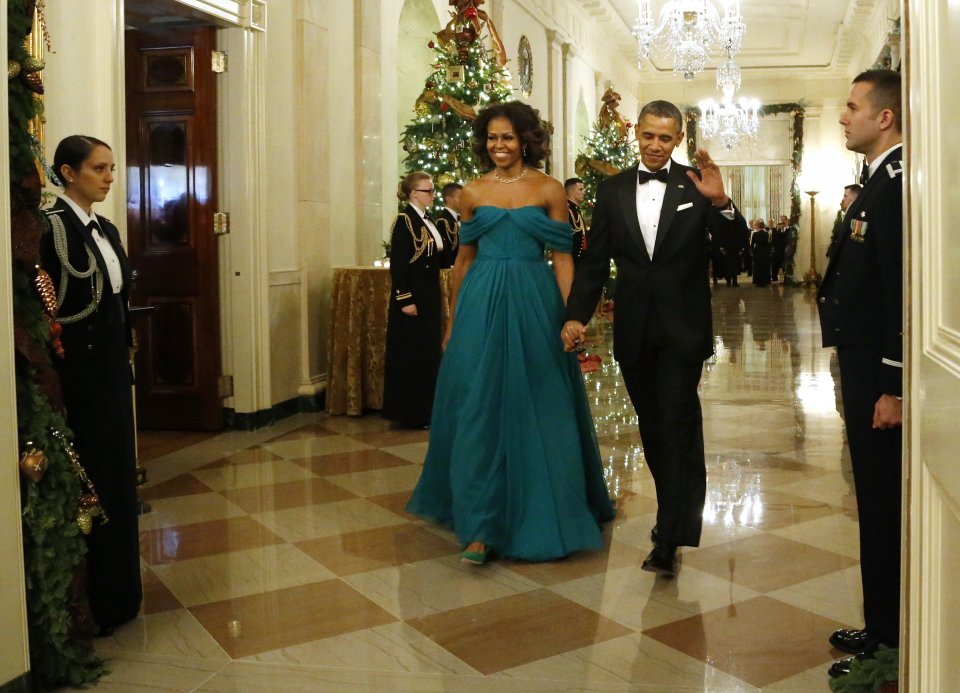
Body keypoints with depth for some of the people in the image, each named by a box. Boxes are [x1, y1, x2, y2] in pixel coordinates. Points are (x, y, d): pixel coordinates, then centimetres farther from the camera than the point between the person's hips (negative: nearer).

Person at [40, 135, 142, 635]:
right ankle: (87, 603, 16)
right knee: (87, 480, 1)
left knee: (117, 474, 14)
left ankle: (117, 593, 29)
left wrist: (125, 358, 14)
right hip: (77, 369, -8)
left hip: (112, 364, 8)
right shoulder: (50, 226, -13)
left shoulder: (106, 230, 12)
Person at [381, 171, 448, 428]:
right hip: (413, 297, -9)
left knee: (428, 354, 13)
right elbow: (397, 264, -18)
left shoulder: (427, 222, 14)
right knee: (412, 356, -2)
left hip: (430, 296, 9)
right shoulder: (404, 220, -12)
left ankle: (426, 410, 22)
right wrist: (405, 300, -21)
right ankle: (412, 414, 7)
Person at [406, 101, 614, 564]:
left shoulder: (549, 190, 2)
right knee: (479, 409, -1)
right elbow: (464, 258, 12)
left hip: (534, 304, -1)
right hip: (482, 305, 2)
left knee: (536, 410, 6)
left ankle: (542, 513, 24)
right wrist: (453, 322, 13)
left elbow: (563, 256, 0)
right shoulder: (473, 193, 8)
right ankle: (480, 525, 4)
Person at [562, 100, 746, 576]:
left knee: (678, 429, -6)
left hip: (682, 328, -4)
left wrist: (720, 202, -28)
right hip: (634, 331, 4)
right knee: (653, 429, 14)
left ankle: (670, 541, -4)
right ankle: (675, 514, 31)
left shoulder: (696, 184, -2)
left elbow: (735, 246, -9)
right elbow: (595, 260, 5)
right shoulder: (613, 190, 6)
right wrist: (576, 315, -6)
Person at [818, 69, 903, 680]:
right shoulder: (881, 180, 13)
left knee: (884, 503, 1)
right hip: (864, 361, 10)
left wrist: (894, 388, -23)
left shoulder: (898, 182, -18)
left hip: (881, 373, -10)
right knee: (875, 498, 18)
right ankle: (882, 627, 32)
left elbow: (904, 288, -23)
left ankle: (892, 646, 16)